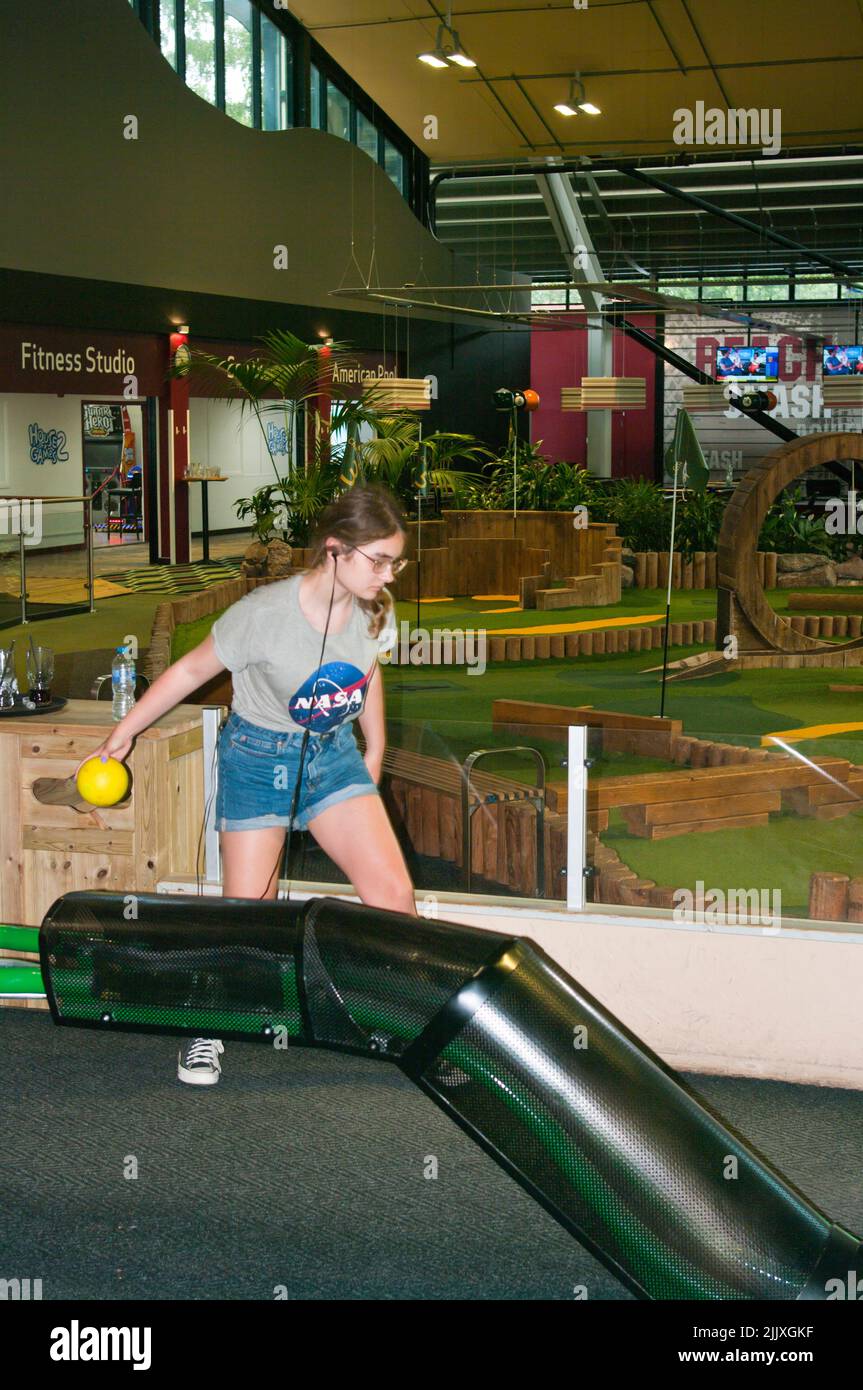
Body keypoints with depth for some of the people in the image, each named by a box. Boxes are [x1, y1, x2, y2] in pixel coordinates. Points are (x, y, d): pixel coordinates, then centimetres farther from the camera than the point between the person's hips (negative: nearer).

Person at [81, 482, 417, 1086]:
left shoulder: (375, 611, -10)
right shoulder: (264, 614, -25)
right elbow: (189, 672, -11)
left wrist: (374, 753, 19)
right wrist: (122, 735, -3)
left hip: (334, 753, 4)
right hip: (259, 757, -4)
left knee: (394, 893, -9)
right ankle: (208, 1030, 23)